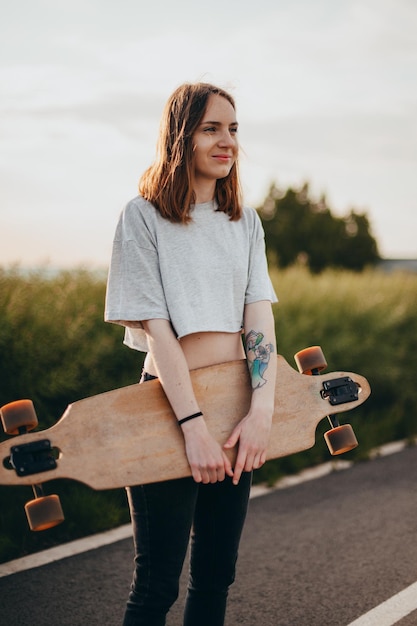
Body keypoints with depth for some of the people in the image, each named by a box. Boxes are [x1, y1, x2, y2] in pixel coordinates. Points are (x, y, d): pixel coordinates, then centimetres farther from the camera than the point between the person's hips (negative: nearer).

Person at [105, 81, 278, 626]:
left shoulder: (245, 220, 9)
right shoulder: (144, 216, -7)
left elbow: (259, 316, -1)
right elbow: (156, 328, -13)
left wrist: (262, 409, -15)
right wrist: (194, 425, -20)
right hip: (171, 404, -5)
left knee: (216, 576, 13)